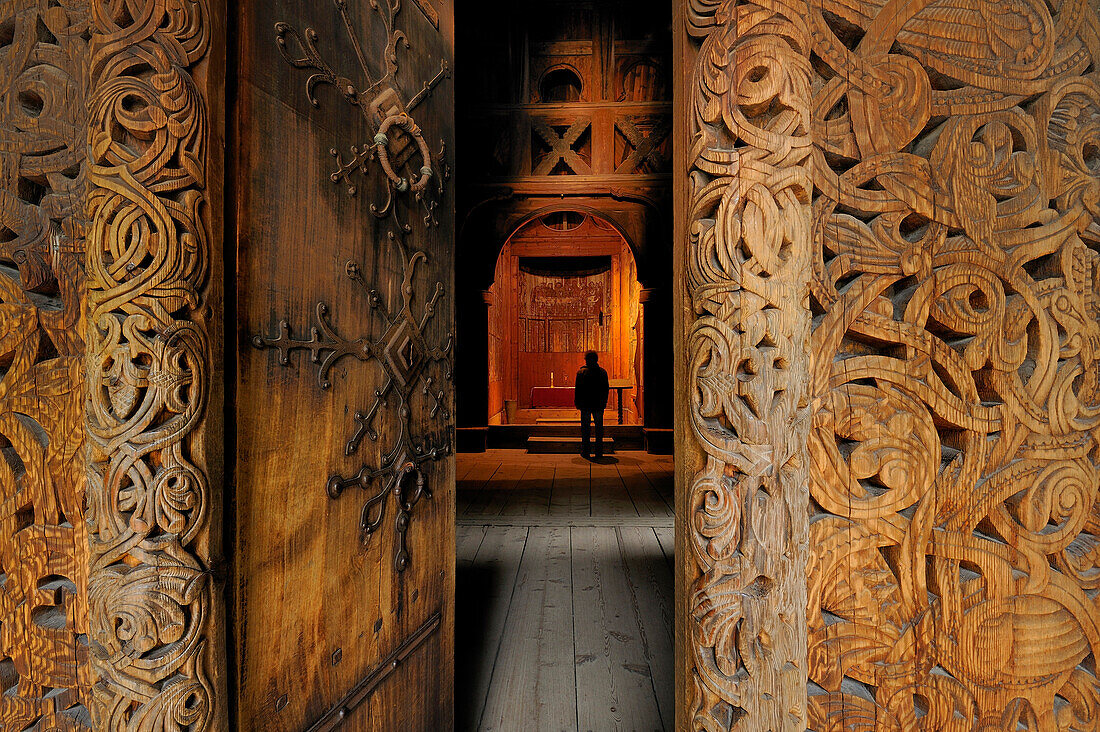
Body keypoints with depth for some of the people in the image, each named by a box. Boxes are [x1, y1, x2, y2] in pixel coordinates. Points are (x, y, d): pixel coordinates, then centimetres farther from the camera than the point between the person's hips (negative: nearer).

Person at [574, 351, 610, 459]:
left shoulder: (581, 372, -8)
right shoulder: (603, 372, 1)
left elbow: (577, 389, -6)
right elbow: (606, 389, 7)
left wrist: (577, 403, 2)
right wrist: (604, 402, 15)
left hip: (585, 405, -2)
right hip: (599, 405, 2)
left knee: (585, 427, 5)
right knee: (599, 427, 9)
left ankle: (585, 451, 7)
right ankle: (599, 451, 10)